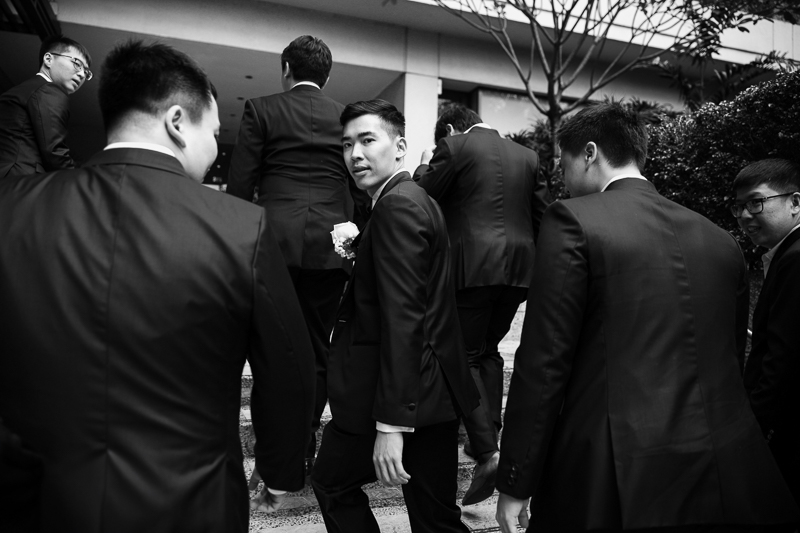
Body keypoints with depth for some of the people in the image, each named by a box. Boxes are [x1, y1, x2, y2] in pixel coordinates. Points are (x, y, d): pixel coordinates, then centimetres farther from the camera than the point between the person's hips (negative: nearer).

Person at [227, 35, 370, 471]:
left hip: (275, 242, -2)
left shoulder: (261, 109, 5)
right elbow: (362, 193, 9)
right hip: (330, 247, 2)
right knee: (316, 352, 11)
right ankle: (303, 451, 19)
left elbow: (240, 185, 0)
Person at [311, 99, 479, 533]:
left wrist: (391, 423, -24)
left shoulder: (396, 206, -16)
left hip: (409, 399, -9)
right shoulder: (416, 199, 15)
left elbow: (403, 316, -24)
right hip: (435, 392, 9)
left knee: (330, 481, 14)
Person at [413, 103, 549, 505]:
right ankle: (488, 435, 27)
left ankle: (487, 453, -5)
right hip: (518, 267, 6)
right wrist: (537, 267, 23)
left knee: (463, 357, 2)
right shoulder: (526, 155, 15)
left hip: (472, 266, -6)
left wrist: (423, 167, 20)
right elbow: (542, 216, 14)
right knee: (488, 350, 21)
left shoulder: (454, 146, -1)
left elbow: (423, 198, 2)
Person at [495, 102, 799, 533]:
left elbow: (543, 362, -13)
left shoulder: (572, 221, -10)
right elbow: (732, 352, 14)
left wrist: (515, 484, -7)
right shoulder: (721, 239, 8)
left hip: (617, 482, -6)